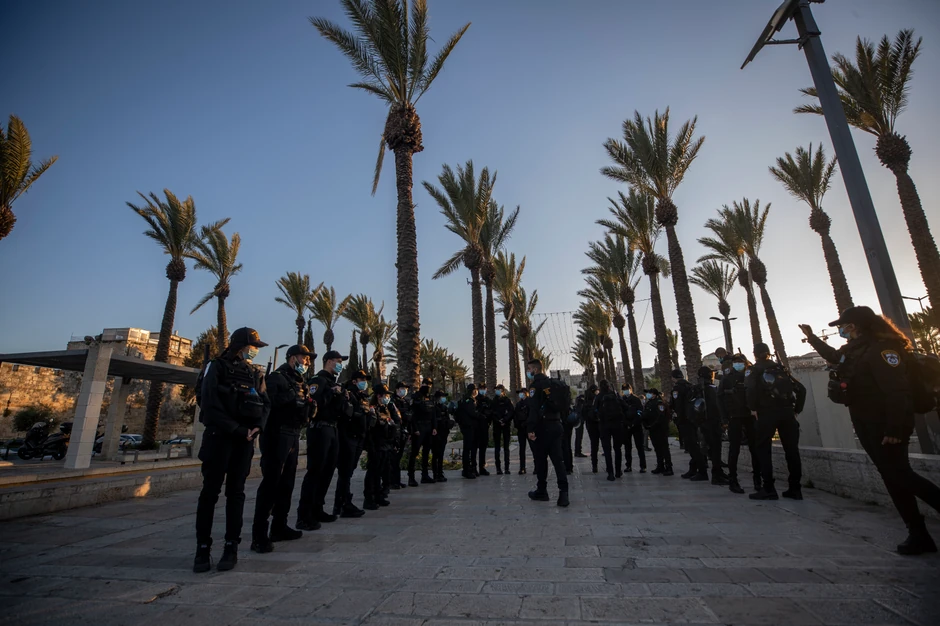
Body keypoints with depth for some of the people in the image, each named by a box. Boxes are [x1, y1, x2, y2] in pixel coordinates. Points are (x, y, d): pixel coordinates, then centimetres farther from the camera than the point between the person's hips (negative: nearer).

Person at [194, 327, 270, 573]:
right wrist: (236, 429, -15)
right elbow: (210, 403, -11)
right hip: (219, 436, -4)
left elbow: (265, 404, 9)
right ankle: (203, 548, 11)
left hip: (245, 439, 4)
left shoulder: (255, 374, 13)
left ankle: (231, 546, 11)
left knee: (236, 491, 6)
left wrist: (257, 427, -10)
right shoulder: (217, 367, 0)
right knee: (210, 491, 1)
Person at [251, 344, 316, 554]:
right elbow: (273, 400, -24)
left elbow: (308, 412, 18)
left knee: (287, 483, 13)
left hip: (293, 437, 9)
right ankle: (259, 535, -4)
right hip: (277, 435, -8)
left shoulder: (300, 382, 19)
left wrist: (310, 402, -2)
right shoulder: (277, 377, -5)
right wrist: (295, 394, -17)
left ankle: (279, 526, 24)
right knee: (271, 483, -9)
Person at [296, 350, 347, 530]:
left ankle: (317, 510, 22)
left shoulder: (333, 382, 19)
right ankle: (304, 516, -3)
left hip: (333, 429, 10)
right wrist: (332, 392, -20)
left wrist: (343, 399, 3)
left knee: (327, 471, 12)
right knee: (315, 471, -8)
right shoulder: (318, 380, -9)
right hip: (320, 429, -9)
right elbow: (315, 402, -27)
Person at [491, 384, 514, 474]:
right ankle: (498, 468, 3)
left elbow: (511, 412, -3)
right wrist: (498, 420, -11)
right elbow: (492, 413, 2)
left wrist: (504, 420, -15)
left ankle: (507, 468, 3)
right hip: (496, 425, 1)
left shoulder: (507, 400, 5)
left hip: (506, 425, -1)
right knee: (497, 447, 0)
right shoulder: (494, 401, 9)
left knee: (506, 446, 1)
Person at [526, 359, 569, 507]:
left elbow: (534, 408, -20)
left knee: (540, 458, 6)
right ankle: (563, 492, -7)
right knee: (557, 458, 4)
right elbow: (565, 402, 19)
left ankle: (541, 491, 16)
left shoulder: (536, 385, -10)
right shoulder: (553, 383, 14)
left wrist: (530, 429, -21)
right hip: (556, 425, 7)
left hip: (543, 426, -7)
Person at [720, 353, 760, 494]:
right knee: (734, 449, 0)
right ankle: (732, 481, 5)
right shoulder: (727, 378, 3)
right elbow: (720, 397, 1)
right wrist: (727, 415, -5)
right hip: (735, 418, -2)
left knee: (755, 448, 2)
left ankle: (758, 480, 15)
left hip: (750, 416, 2)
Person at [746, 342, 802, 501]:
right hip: (787, 412, 4)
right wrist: (795, 409, 16)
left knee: (764, 449, 0)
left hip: (767, 412, -4)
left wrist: (753, 408, -6)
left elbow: (750, 388, -13)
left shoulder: (753, 369, 5)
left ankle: (768, 489, -2)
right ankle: (795, 488, 12)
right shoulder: (781, 368, 18)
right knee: (791, 449, 9)